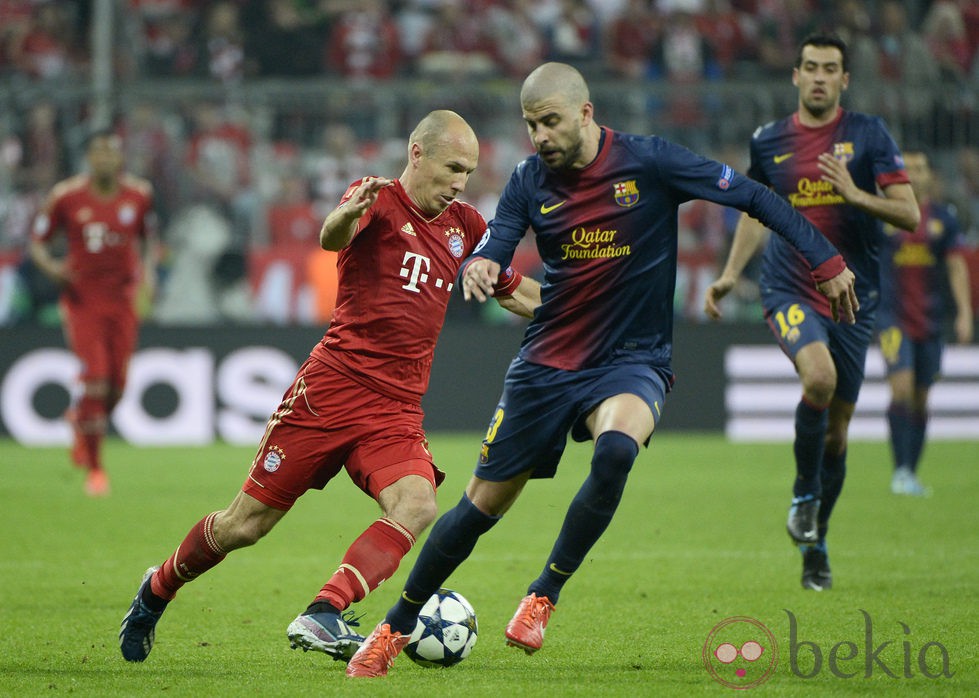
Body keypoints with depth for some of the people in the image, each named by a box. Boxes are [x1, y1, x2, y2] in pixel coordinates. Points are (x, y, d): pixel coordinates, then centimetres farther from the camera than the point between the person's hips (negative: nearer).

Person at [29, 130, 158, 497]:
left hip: (124, 298, 3)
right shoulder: (66, 196, -6)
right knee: (96, 381, -13)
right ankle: (94, 467, 0)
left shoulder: (139, 194, 1)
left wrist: (148, 271, 0)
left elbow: (149, 236, 17)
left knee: (116, 386, 0)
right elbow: (38, 240, 3)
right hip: (82, 297, -3)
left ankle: (78, 415, 36)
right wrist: (49, 265, -17)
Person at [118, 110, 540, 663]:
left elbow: (517, 293, 29)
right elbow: (331, 239, -29)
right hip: (334, 385, -5)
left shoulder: (462, 225, 14)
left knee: (416, 506, -26)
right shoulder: (380, 203, -6)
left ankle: (322, 617, -32)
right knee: (246, 524, 2)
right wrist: (349, 212, -51)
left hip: (397, 410, 5)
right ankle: (157, 592, 28)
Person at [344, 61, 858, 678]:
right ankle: (395, 629, 21)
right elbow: (492, 250, -4)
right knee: (484, 502, 4)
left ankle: (543, 598, -17)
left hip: (632, 361, -3)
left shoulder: (649, 163, -10)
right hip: (547, 364, 3)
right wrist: (480, 268, -29)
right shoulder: (531, 182, 0)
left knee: (615, 452, -35)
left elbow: (754, 197, -6)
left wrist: (826, 262, -9)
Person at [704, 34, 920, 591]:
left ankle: (815, 543, 26)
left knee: (838, 425, 7)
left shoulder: (869, 134, -1)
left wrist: (855, 194, -22)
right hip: (789, 290, -1)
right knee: (819, 376, -30)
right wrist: (731, 274, 12)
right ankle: (805, 493, -8)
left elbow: (909, 214, -6)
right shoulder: (769, 142, 6)